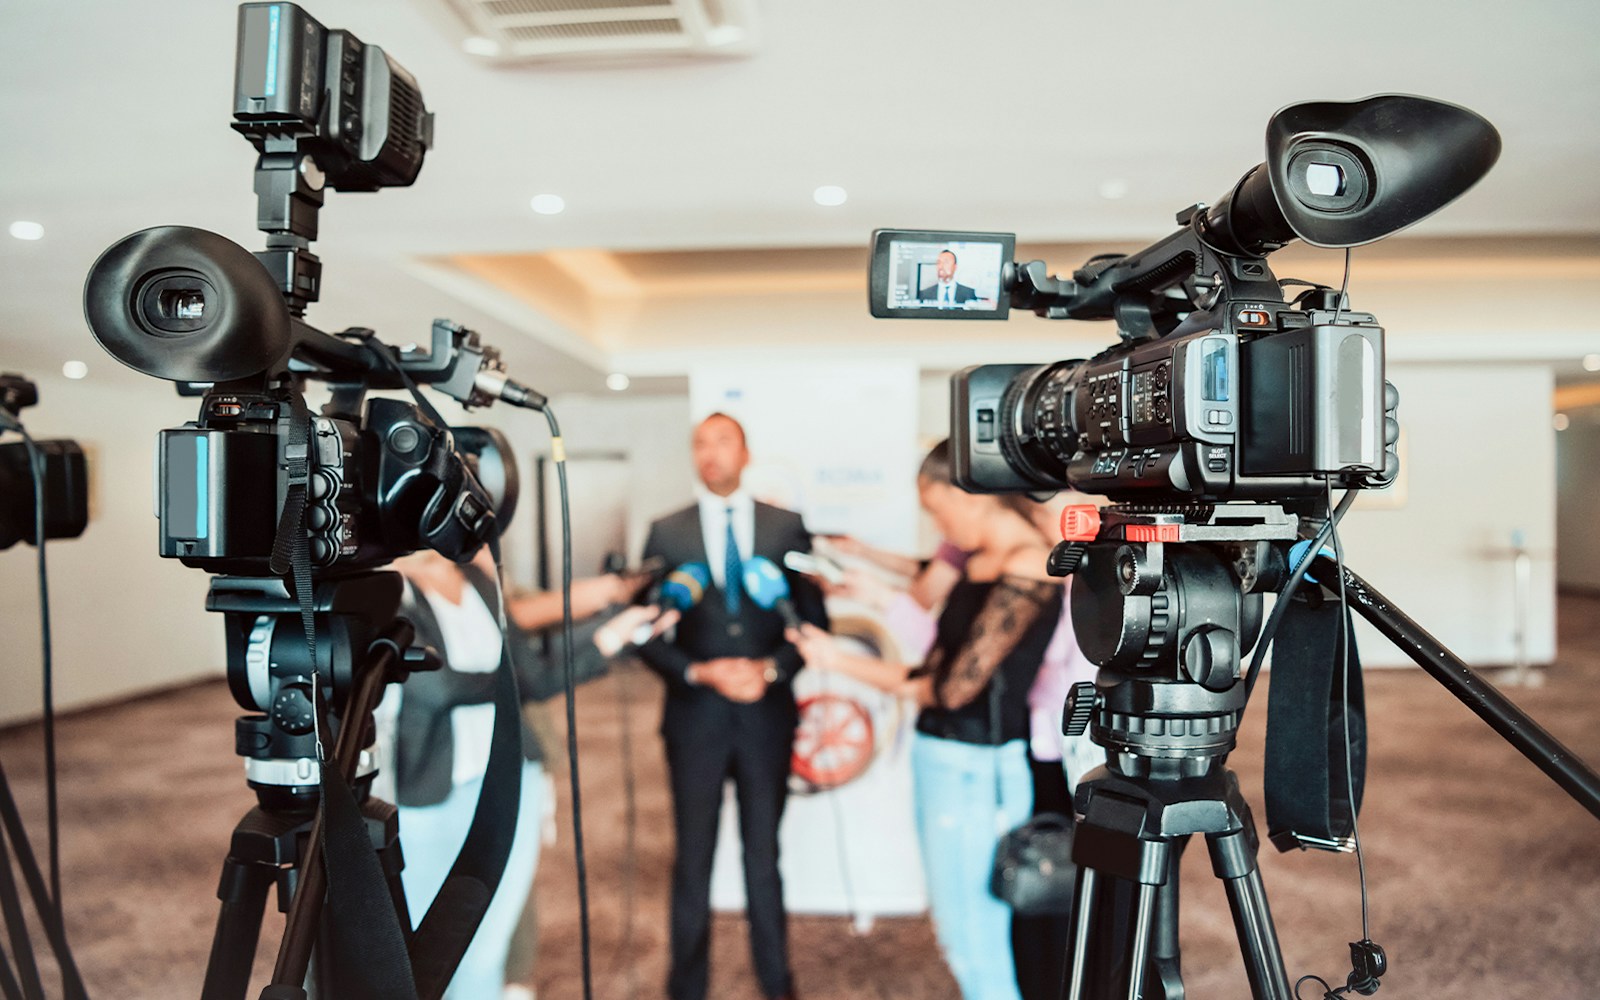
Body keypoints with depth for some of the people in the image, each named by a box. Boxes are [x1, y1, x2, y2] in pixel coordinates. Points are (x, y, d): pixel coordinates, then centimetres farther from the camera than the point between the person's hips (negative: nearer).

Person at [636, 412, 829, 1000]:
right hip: (695, 716, 0)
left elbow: (814, 621, 2)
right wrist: (700, 672, -14)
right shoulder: (666, 534, 0)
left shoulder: (787, 527, 1)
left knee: (763, 854, 14)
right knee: (692, 859, 10)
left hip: (767, 715, 1)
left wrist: (772, 668, -13)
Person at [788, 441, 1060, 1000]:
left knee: (975, 945, 5)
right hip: (938, 759, 9)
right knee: (956, 931, 20)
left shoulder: (1026, 570, -19)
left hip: (976, 771, -9)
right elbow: (933, 677, 8)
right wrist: (839, 659, 6)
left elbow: (956, 688, -20)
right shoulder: (979, 563, 9)